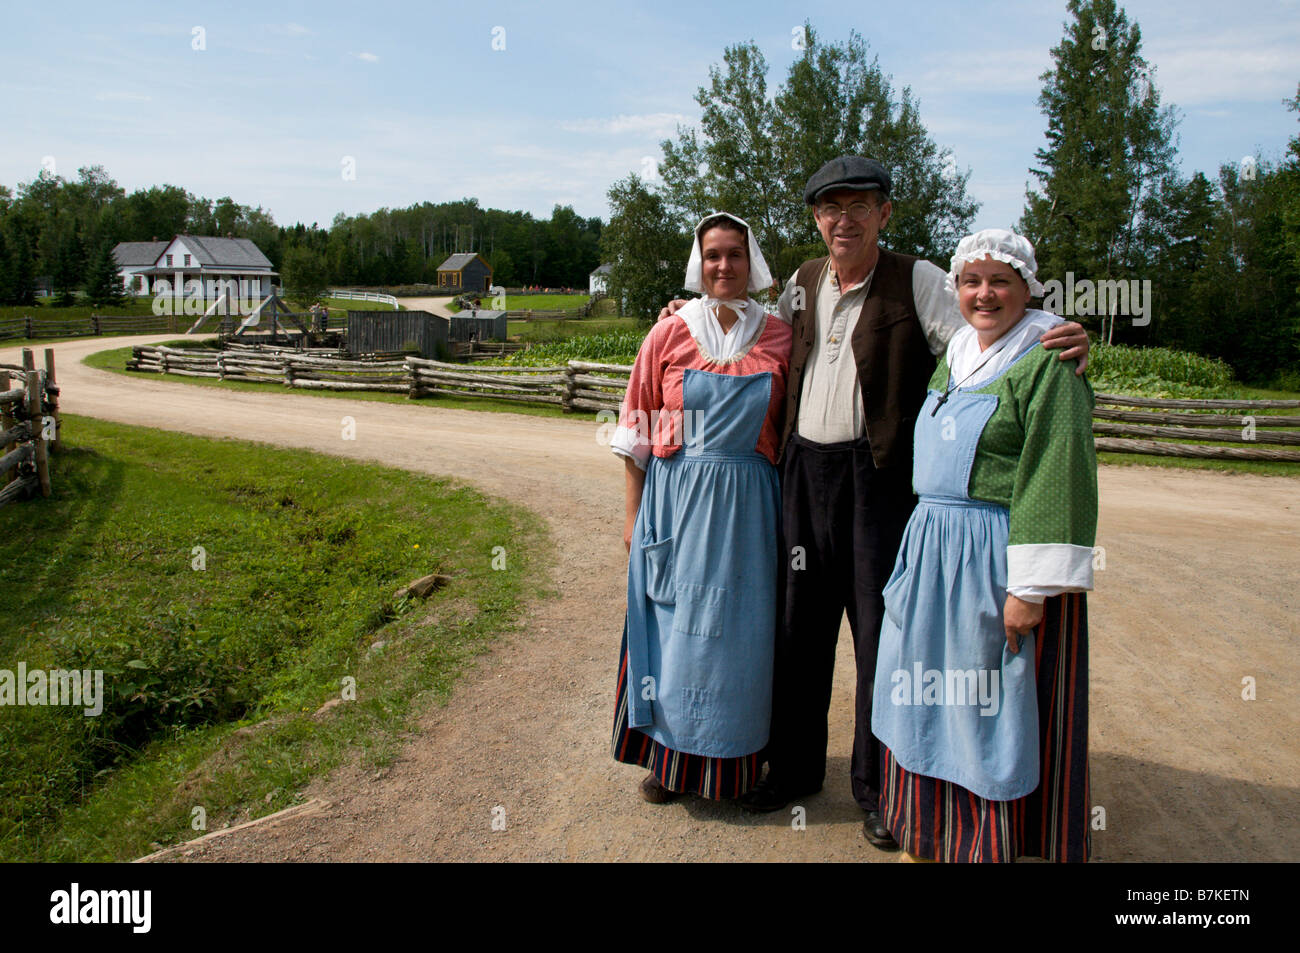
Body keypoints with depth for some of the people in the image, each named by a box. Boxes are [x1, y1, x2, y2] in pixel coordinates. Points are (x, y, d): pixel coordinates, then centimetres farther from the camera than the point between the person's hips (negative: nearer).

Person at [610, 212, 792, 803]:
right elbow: (638, 433, 3)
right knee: (673, 626, 7)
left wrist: (790, 510, 1)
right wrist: (634, 513, 2)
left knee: (737, 632, 8)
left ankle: (732, 762, 27)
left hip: (747, 504, 1)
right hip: (675, 499, 0)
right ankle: (669, 756, 25)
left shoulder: (779, 338, 2)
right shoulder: (669, 334, 0)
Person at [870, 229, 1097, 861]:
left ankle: (993, 840, 22)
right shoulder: (954, 358, 14)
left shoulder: (1047, 364, -11)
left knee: (993, 710, 4)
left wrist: (1031, 588, -21)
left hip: (999, 558, -7)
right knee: (934, 701, 15)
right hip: (932, 550, 8)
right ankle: (930, 832, 32)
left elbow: (1055, 480, -17)